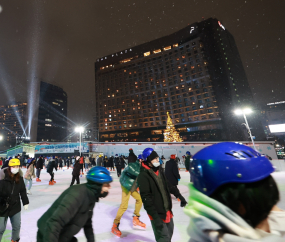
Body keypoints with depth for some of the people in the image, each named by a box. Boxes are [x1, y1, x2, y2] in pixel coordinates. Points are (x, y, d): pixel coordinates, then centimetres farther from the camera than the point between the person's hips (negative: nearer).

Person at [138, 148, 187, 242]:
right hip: (157, 213, -8)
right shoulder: (143, 176, -23)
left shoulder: (159, 170, 1)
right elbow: (146, 198, -24)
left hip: (167, 210, 8)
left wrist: (179, 195, 16)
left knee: (170, 231, 26)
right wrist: (156, 217, -25)